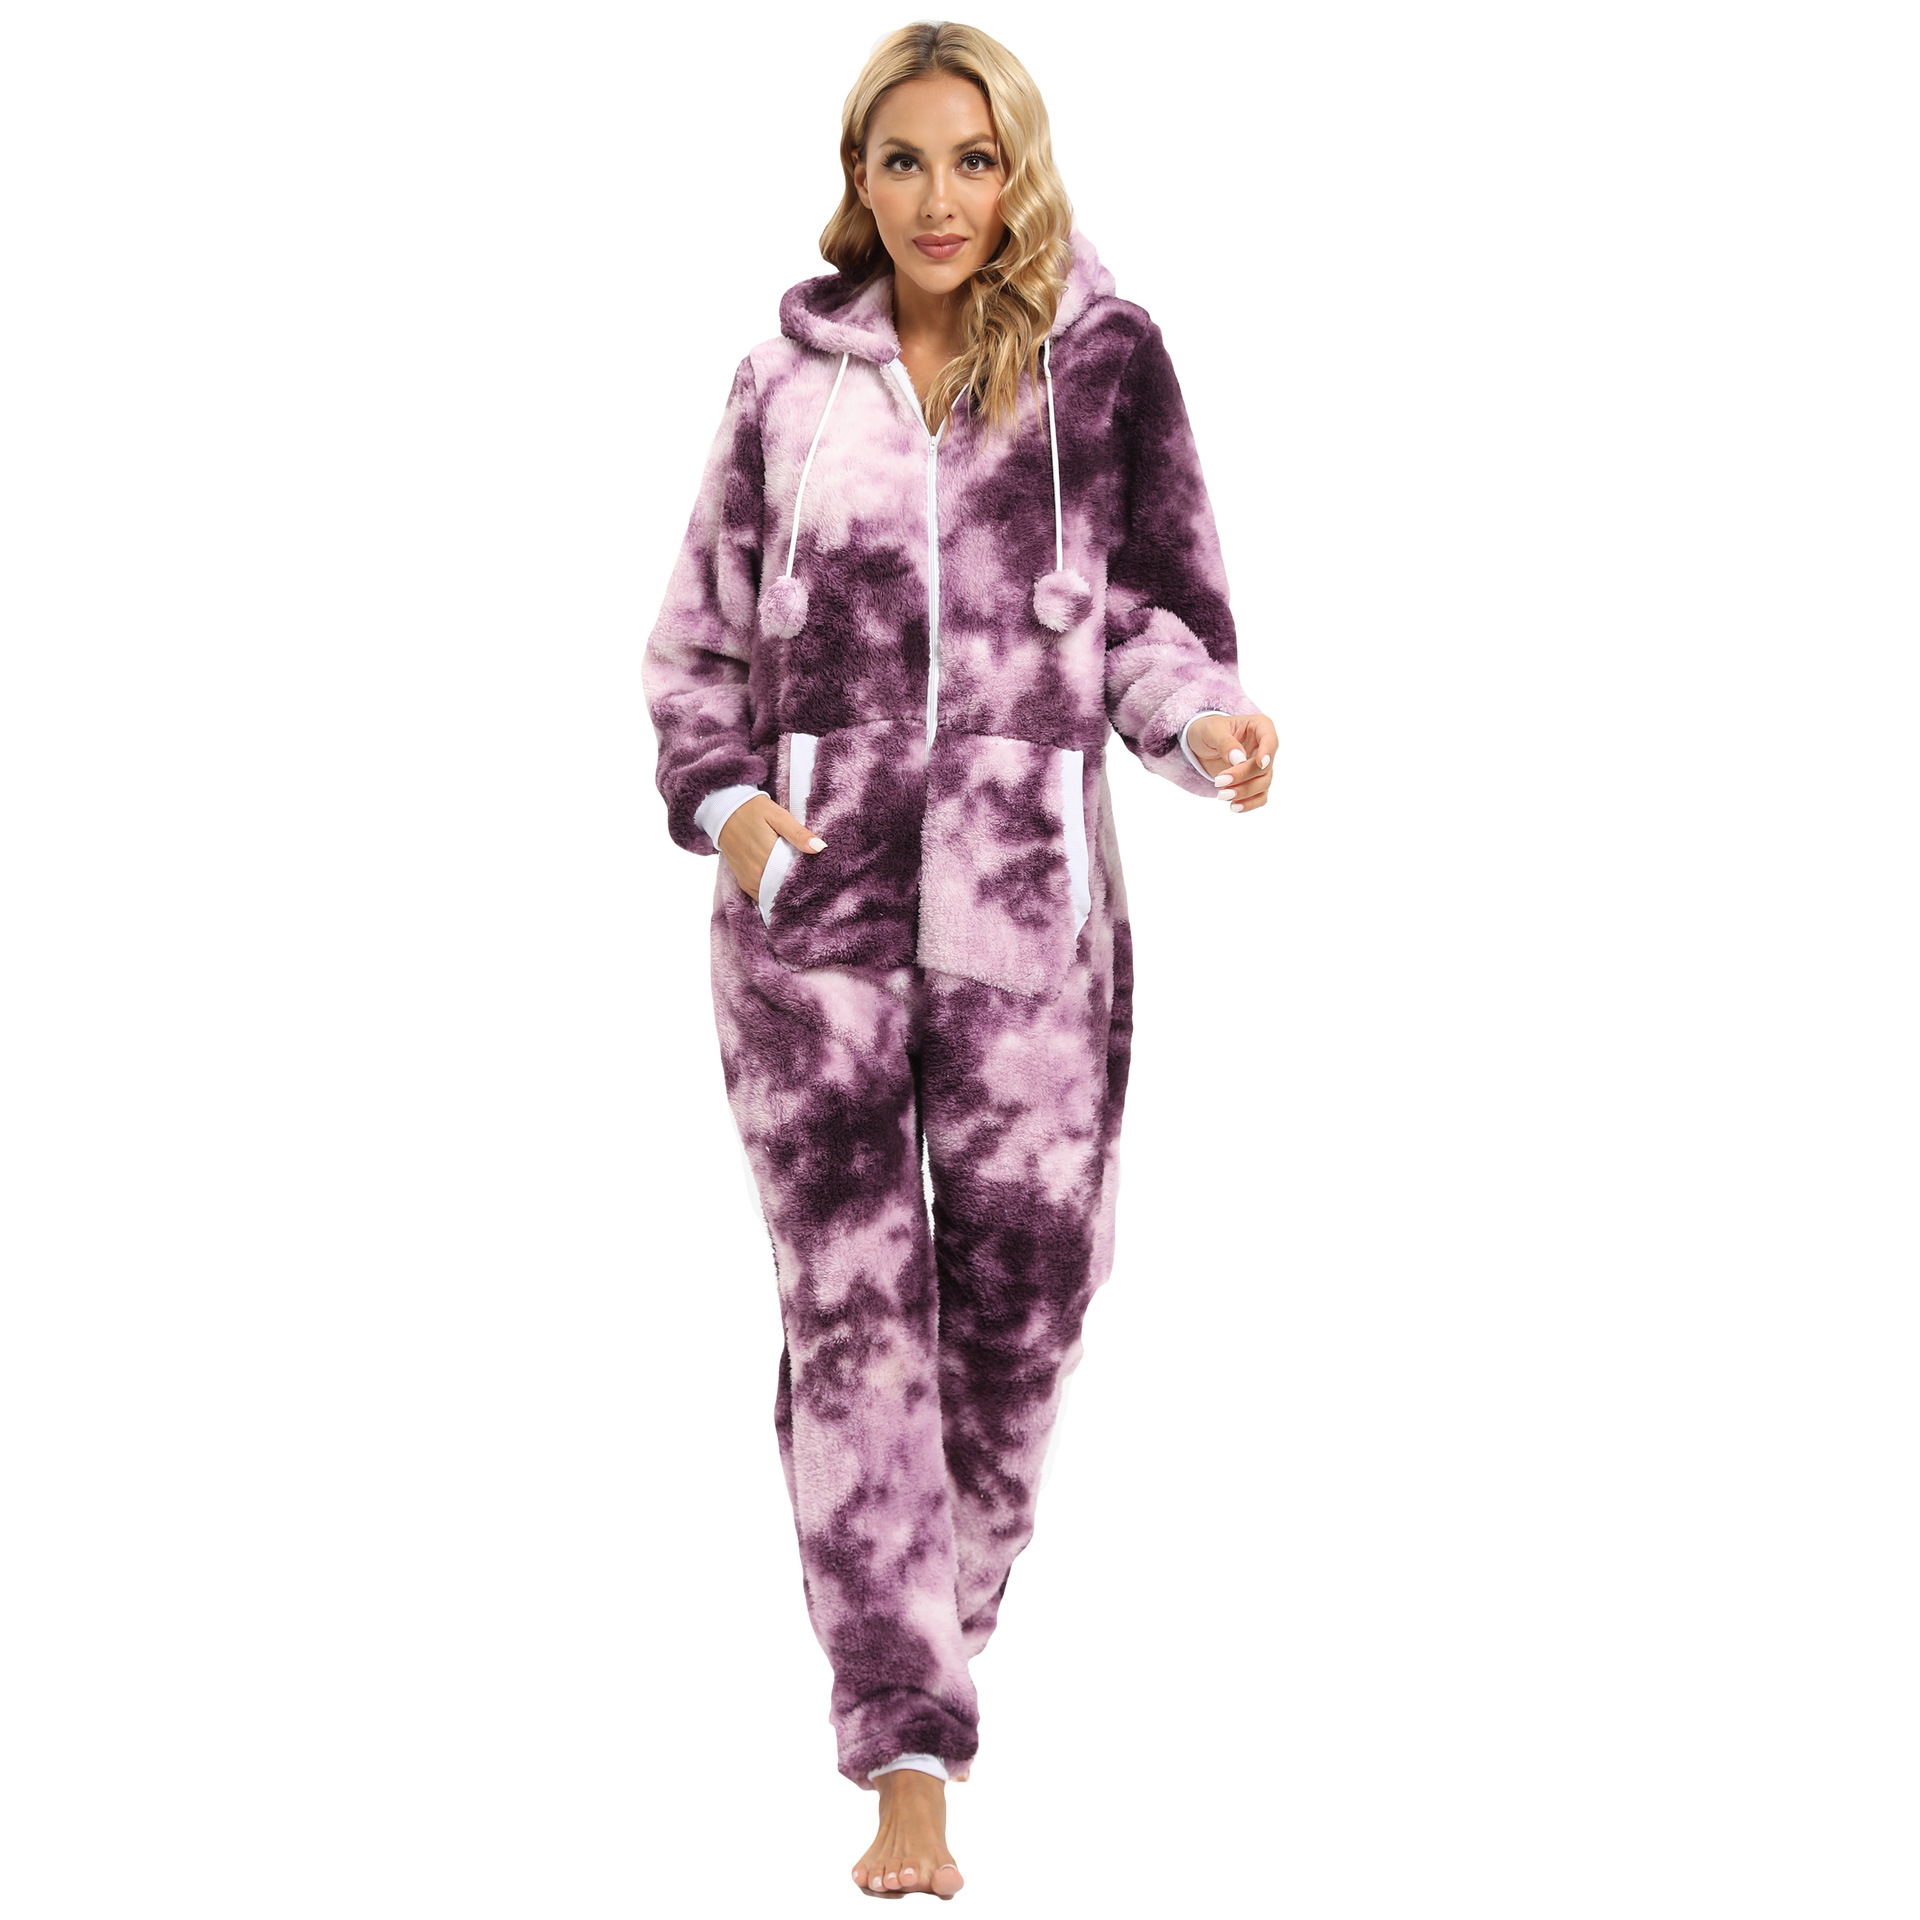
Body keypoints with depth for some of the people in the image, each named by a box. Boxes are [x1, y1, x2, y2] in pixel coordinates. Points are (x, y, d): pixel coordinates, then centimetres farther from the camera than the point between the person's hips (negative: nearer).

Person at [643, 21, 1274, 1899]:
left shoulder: (1105, 359, 3)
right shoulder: (791, 374, 8)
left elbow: (1156, 611, 5)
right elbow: (699, 634, 13)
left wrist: (1204, 720, -17)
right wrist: (723, 797, -6)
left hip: (1027, 895, 0)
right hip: (812, 895, 1)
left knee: (1018, 1298, 5)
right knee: (849, 1314, -4)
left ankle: (946, 1623, 31)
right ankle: (910, 1758, -2)